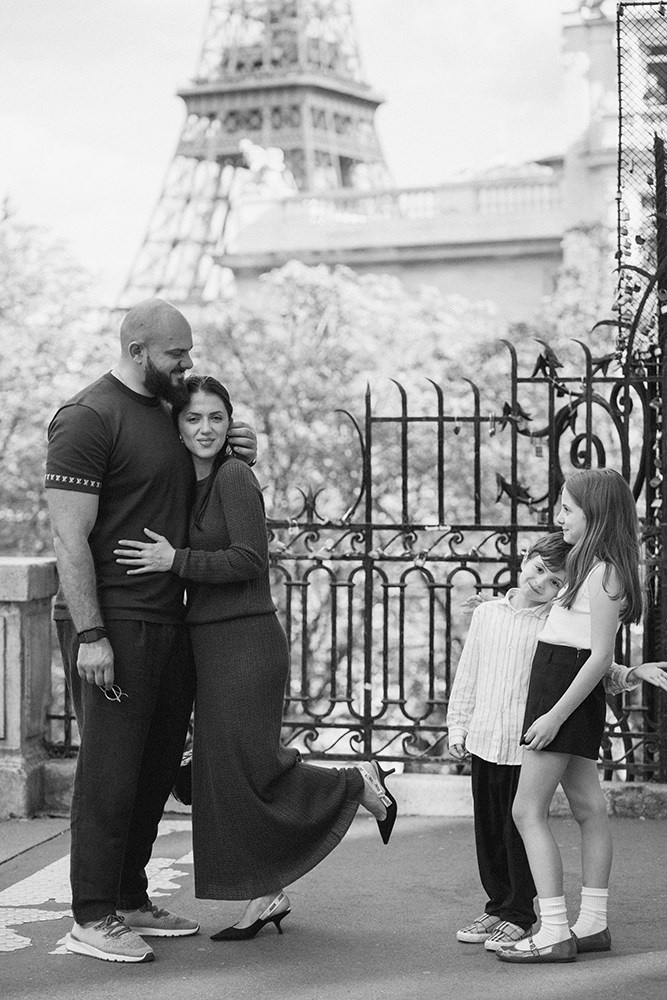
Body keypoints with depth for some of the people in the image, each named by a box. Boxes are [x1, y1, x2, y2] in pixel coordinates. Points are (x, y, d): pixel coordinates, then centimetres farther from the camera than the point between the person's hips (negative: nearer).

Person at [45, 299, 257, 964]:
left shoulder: (166, 410, 16)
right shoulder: (88, 418, -11)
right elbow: (69, 537, -15)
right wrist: (90, 634, -21)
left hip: (167, 621, 9)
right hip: (112, 626, -9)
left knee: (157, 768, 13)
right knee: (109, 772, -4)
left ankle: (130, 901, 24)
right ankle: (91, 919, 4)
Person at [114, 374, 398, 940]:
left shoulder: (233, 477, -12)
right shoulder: (190, 483, 14)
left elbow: (248, 560, -18)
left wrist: (176, 560, -20)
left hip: (246, 642, -9)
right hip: (213, 643, 9)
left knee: (248, 771, -7)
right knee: (223, 772, 9)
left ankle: (361, 784, 12)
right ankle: (266, 896, 17)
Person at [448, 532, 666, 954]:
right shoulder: (487, 614, 8)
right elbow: (468, 674, 14)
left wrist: (633, 674, -16)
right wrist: (458, 726, 13)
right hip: (484, 740, 4)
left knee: (520, 830, 0)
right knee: (489, 829, 11)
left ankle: (519, 915, 13)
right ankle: (498, 907, 25)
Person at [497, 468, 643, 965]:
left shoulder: (604, 572, -15)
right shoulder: (595, 567, 15)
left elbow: (601, 655, -19)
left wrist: (556, 715, -21)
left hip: (567, 694, -10)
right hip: (561, 694, 10)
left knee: (528, 811, -9)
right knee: (588, 807, 12)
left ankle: (554, 933, -9)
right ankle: (593, 924, 17)